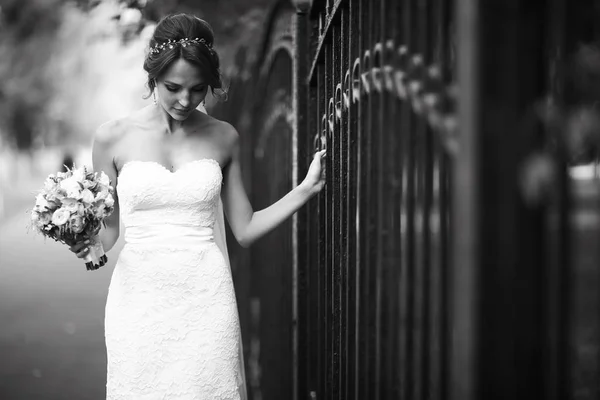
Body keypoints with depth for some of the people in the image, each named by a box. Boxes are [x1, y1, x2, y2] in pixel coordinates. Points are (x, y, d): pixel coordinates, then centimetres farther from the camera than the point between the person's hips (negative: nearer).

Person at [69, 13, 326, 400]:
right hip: (140, 301, -1)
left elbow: (245, 229, 8)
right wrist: (83, 242, -14)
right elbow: (107, 231, 7)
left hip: (206, 299, 1)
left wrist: (306, 189, 0)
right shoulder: (113, 137, 0)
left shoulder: (223, 137, 5)